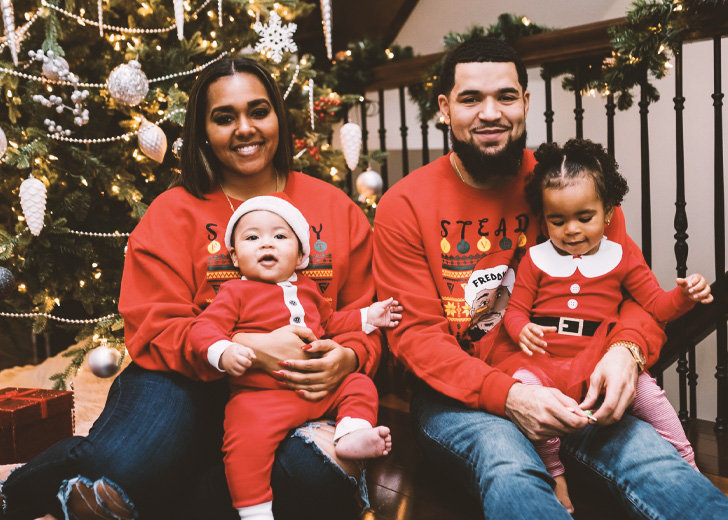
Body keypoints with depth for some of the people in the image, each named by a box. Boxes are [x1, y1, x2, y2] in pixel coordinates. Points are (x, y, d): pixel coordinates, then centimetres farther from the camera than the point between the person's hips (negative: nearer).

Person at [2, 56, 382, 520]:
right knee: (132, 466, -34)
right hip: (192, 382, -2)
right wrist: (249, 348, -22)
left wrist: (347, 357, -14)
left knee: (317, 477, -31)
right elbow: (154, 331, -5)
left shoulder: (336, 209, 9)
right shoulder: (173, 214, 4)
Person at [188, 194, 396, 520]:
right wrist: (223, 352, -28)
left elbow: (330, 321, 37)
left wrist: (367, 317, 29)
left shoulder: (306, 289, 22)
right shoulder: (235, 293, 3)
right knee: (248, 436, -29)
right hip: (262, 395, -6)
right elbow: (204, 328, -8)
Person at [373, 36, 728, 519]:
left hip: (562, 387, 3)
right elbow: (416, 334, -7)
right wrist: (506, 395, -23)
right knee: (510, 468, -35)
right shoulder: (404, 206, -3)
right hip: (456, 396, -2)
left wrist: (626, 348, -20)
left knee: (654, 462, -25)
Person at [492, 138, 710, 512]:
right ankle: (554, 472, -13)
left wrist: (684, 296, -12)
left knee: (647, 391, -23)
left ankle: (687, 468, 1)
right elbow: (515, 309, 8)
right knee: (524, 385, -31)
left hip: (599, 359, 0)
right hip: (543, 358, 0)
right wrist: (522, 330, -16)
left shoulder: (621, 258, 10)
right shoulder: (536, 259, 9)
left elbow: (656, 305, 9)